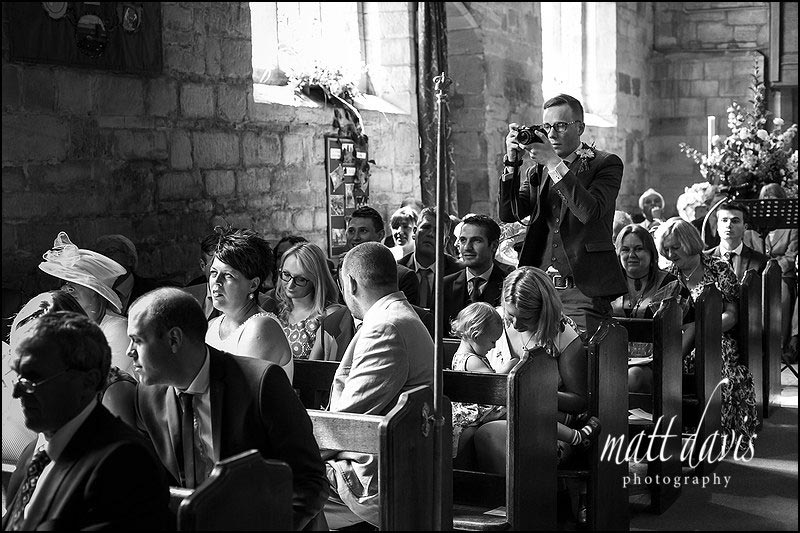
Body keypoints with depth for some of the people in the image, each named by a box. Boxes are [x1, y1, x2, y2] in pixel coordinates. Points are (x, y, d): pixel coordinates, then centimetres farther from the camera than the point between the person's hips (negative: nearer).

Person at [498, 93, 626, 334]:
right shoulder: (537, 170, 15)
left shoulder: (606, 164, 1)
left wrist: (554, 162, -17)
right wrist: (512, 162, -5)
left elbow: (590, 212, -16)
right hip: (540, 288, 4)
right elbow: (508, 214, 5)